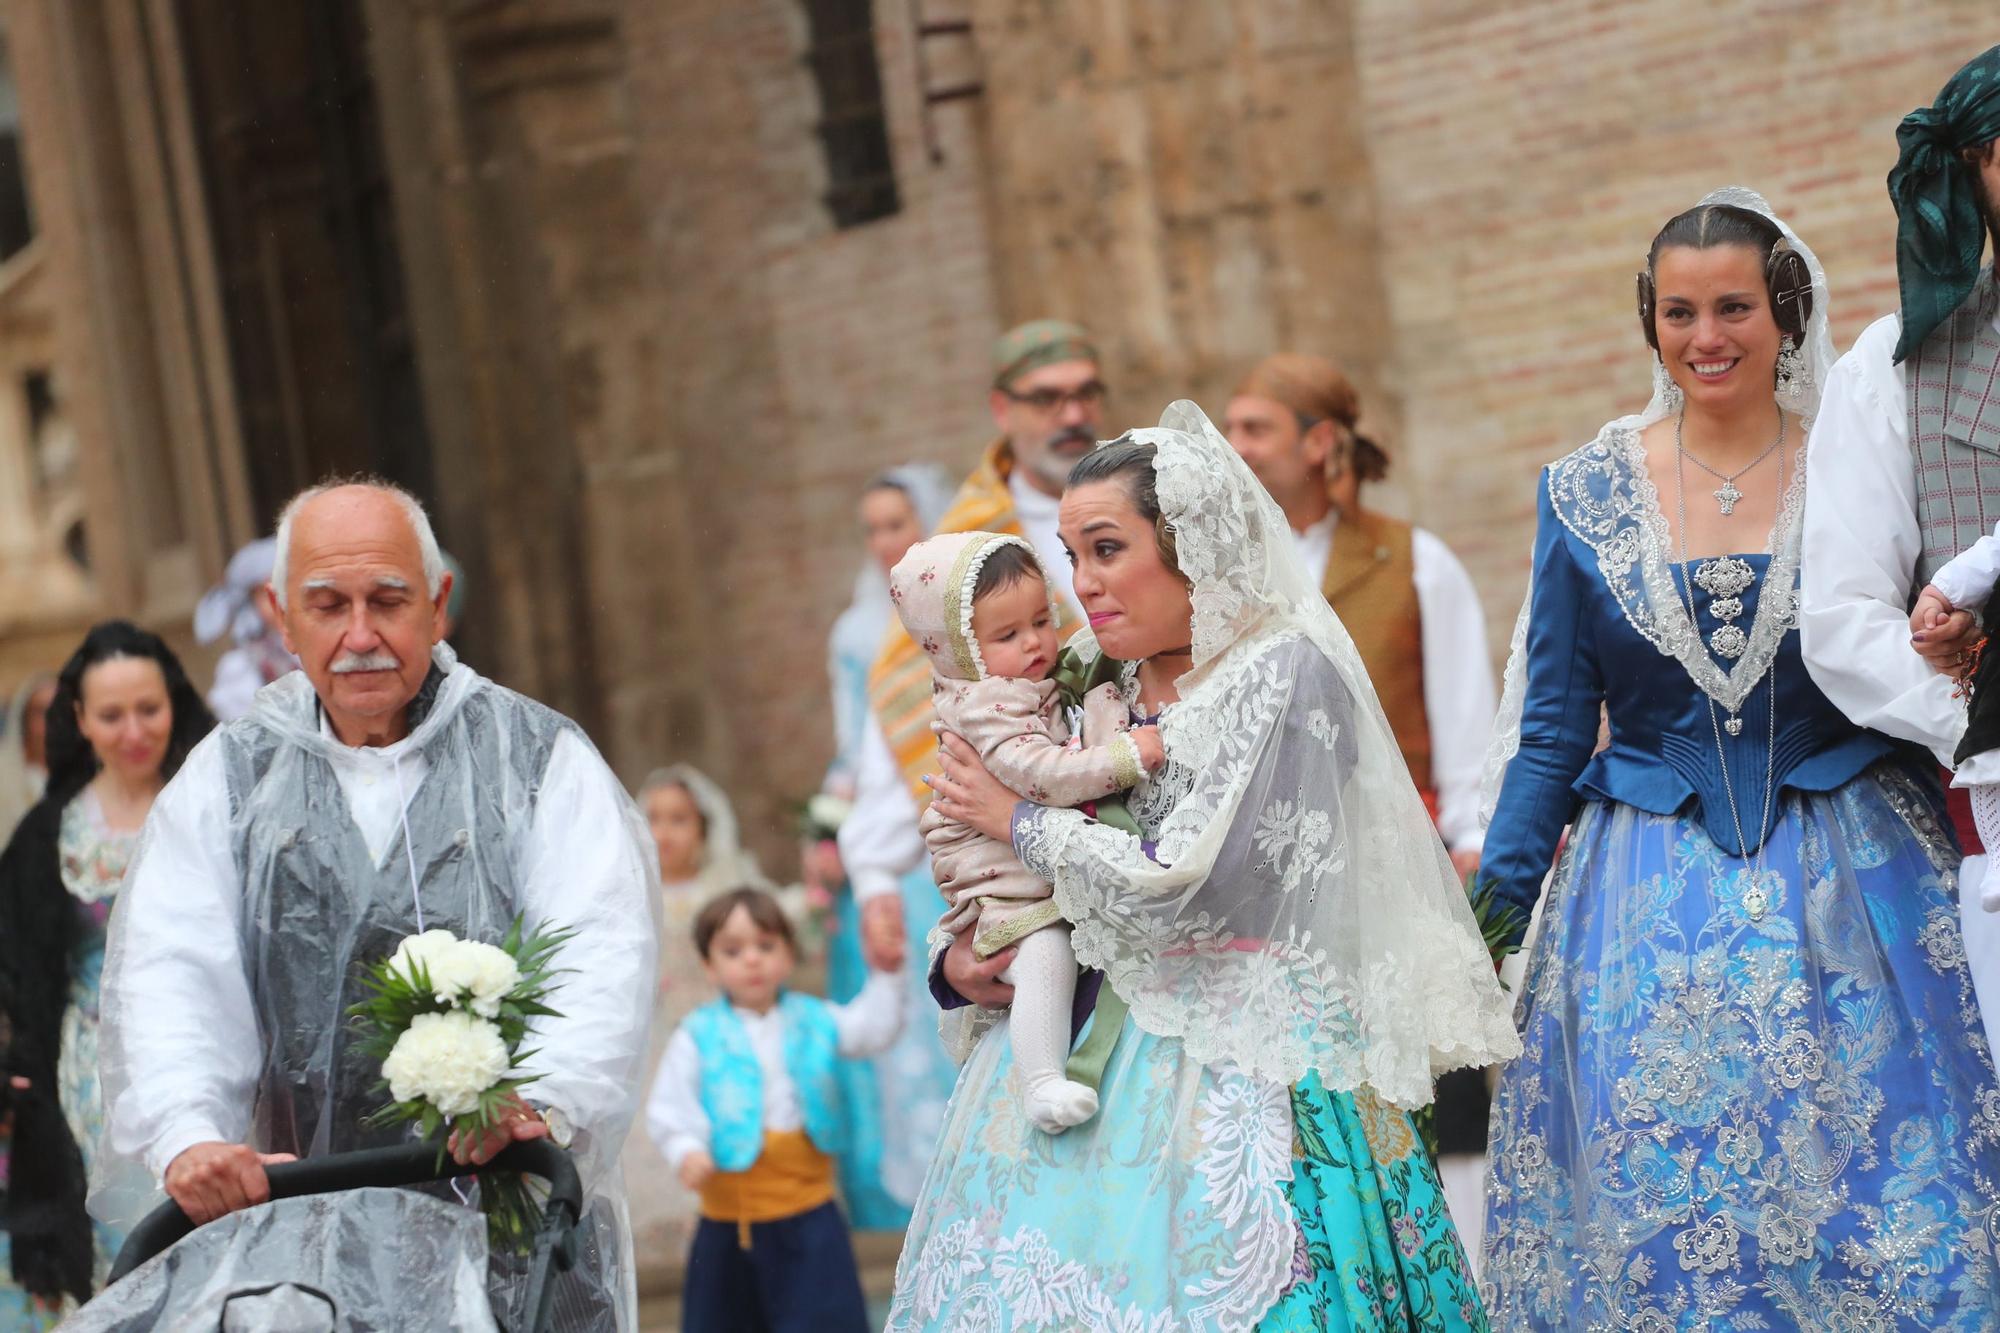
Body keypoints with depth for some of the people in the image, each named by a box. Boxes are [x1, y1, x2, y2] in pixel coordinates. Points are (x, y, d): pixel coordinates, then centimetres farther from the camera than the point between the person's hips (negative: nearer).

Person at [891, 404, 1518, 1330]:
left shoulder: (1286, 672, -11)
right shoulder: (1108, 682, 10)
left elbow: (1182, 890, -18)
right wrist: (959, 959, 1)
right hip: (1098, 1041, 6)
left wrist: (1018, 821, -6)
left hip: (1242, 1069, -6)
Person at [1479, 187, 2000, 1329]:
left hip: (1849, 881, -1)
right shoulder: (1587, 492, 4)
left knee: (1872, 1220, -4)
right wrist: (1494, 914, 6)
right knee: (1655, 1206, 1)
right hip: (1651, 896, 1)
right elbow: (1553, 722, 9)